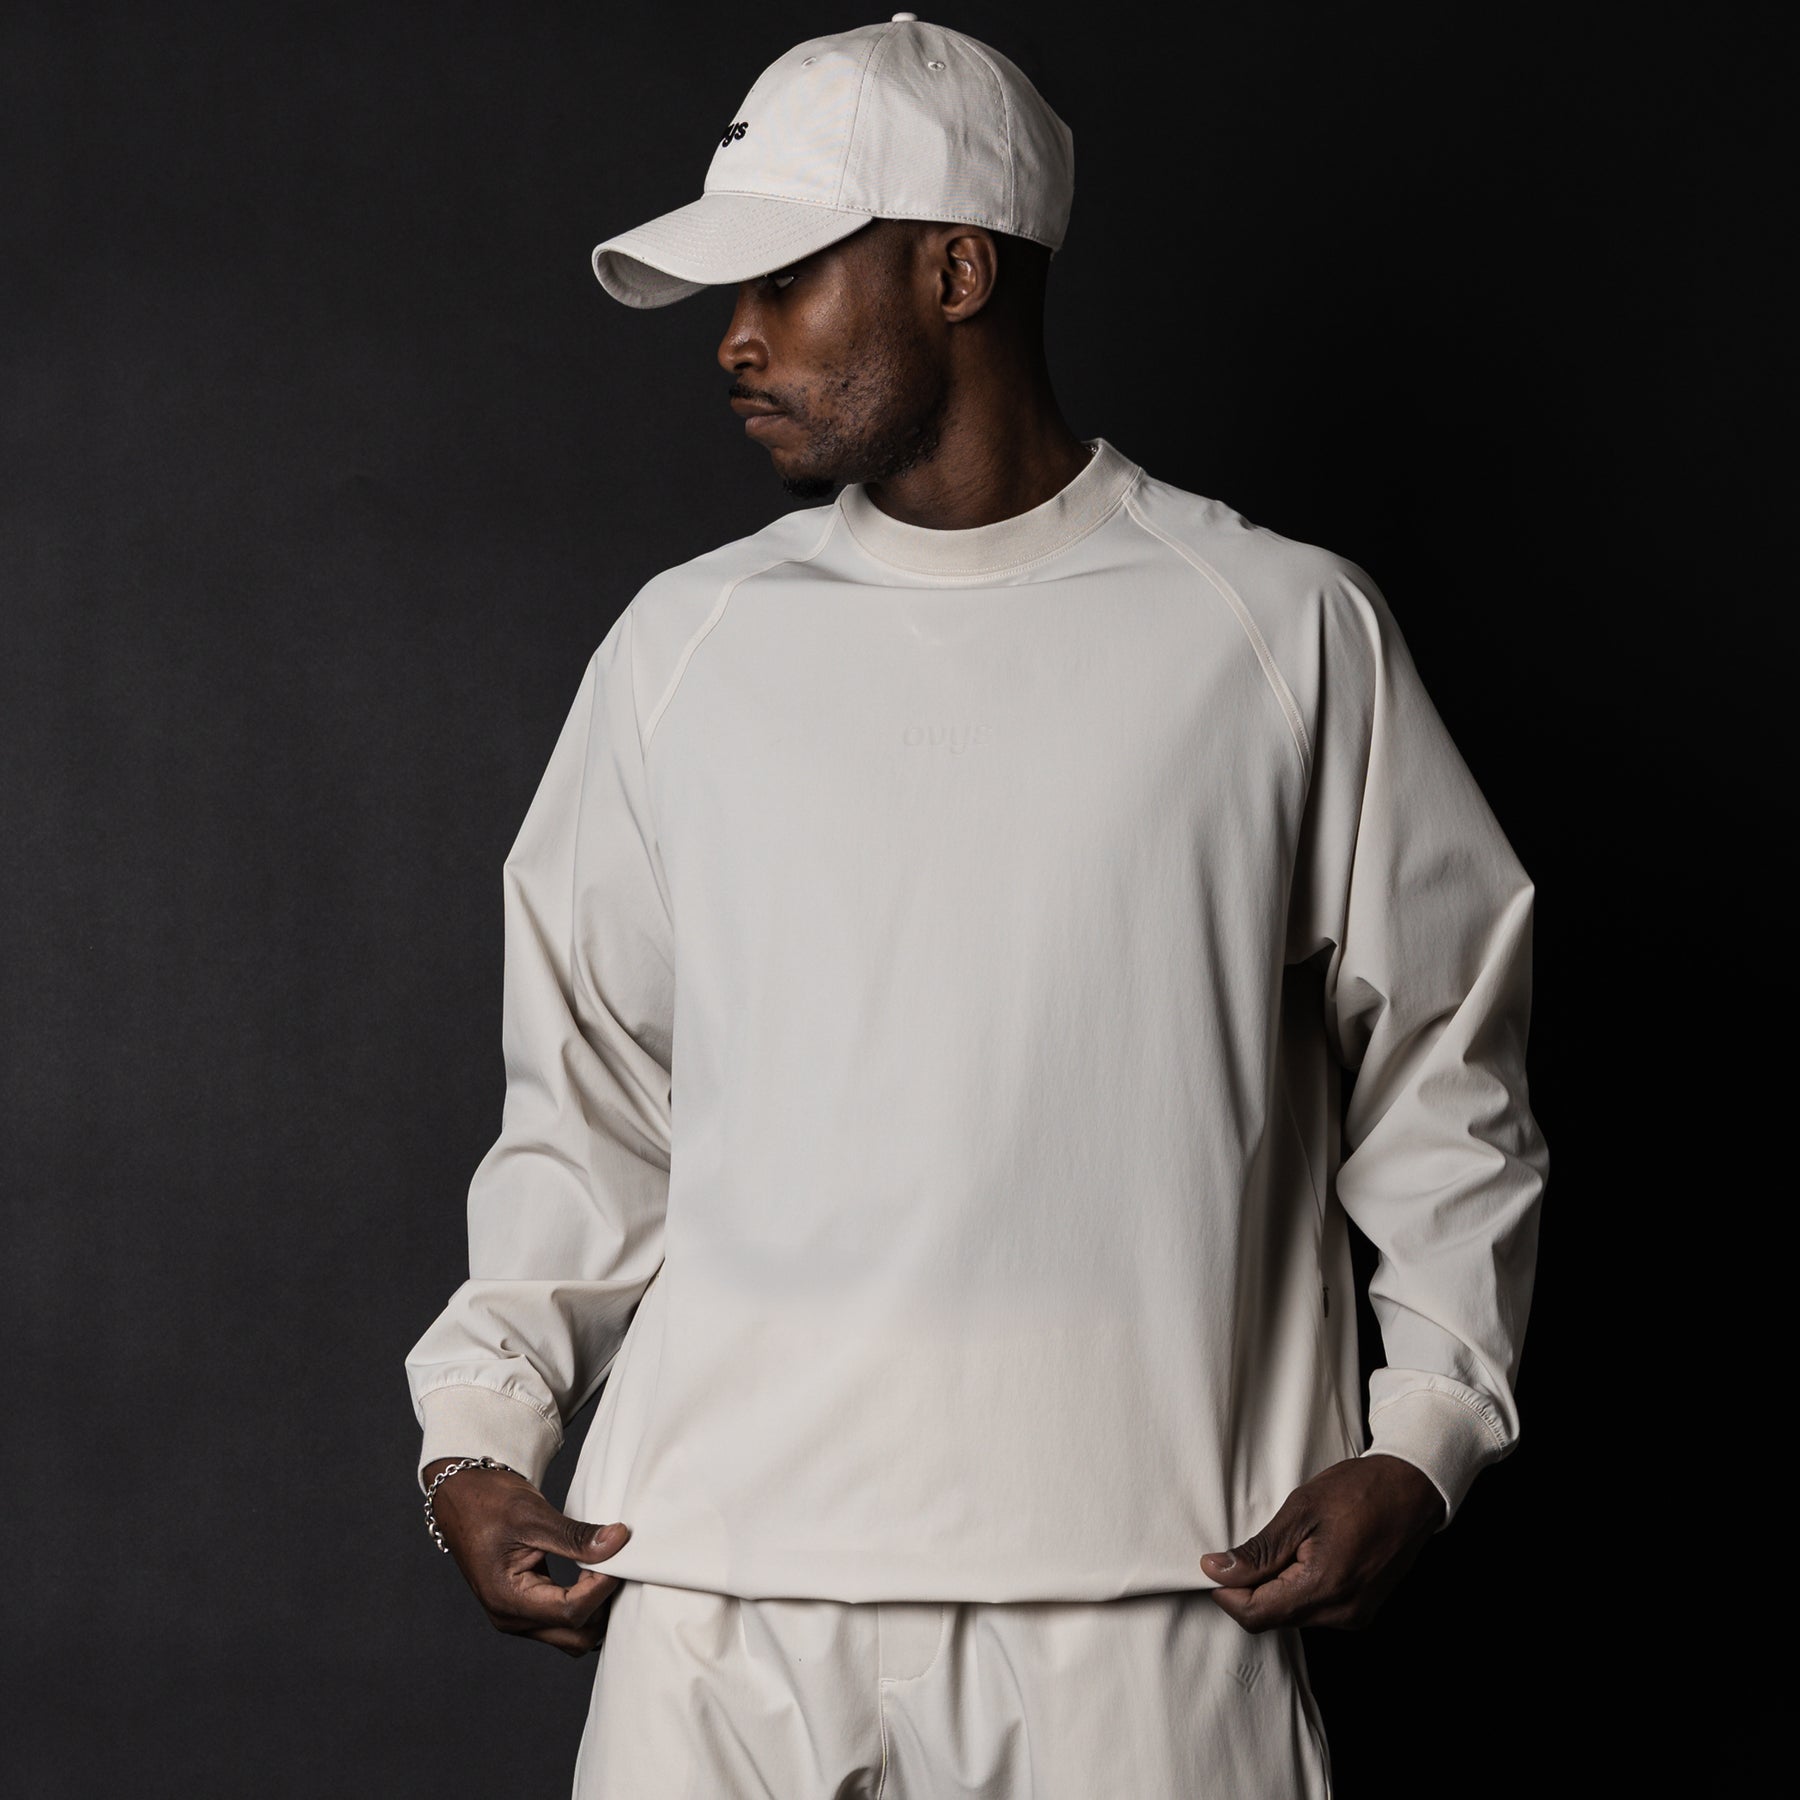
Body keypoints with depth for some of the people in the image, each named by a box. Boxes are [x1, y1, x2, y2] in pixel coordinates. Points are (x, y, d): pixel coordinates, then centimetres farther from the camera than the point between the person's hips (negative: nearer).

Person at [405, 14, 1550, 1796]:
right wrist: (480, 1430, 1)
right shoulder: (684, 643, 10)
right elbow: (587, 1096, 13)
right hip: (724, 1579, 2)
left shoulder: (1284, 629, 3)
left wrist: (1424, 1430, -4)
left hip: (1145, 1590, -2)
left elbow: (1440, 1063, 7)